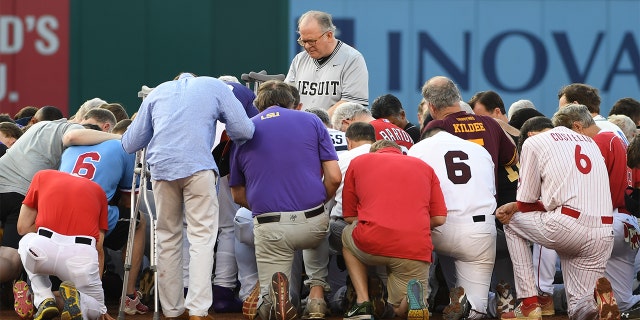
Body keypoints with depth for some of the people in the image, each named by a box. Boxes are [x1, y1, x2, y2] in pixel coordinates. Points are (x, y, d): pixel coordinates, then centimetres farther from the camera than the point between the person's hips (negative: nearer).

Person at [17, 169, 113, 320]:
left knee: (26, 242, 38)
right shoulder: (98, 190, 27)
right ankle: (77, 300, -7)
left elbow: (23, 228, 22)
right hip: (82, 255, 1)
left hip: (43, 251, -1)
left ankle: (44, 299, 15)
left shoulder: (42, 176, 24)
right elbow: (99, 248, 25)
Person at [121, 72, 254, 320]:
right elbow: (244, 130, 9)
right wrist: (229, 138, 30)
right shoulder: (215, 87, 19)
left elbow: (130, 143, 22)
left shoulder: (157, 93, 25)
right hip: (198, 167, -3)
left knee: (168, 239, 13)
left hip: (161, 167, 3)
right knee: (202, 238, -2)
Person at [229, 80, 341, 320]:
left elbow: (238, 196, 17)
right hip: (313, 223, 1)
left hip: (270, 228, -1)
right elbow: (334, 178, 3)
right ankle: (317, 294, 19)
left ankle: (277, 292, -22)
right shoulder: (311, 121, 9)